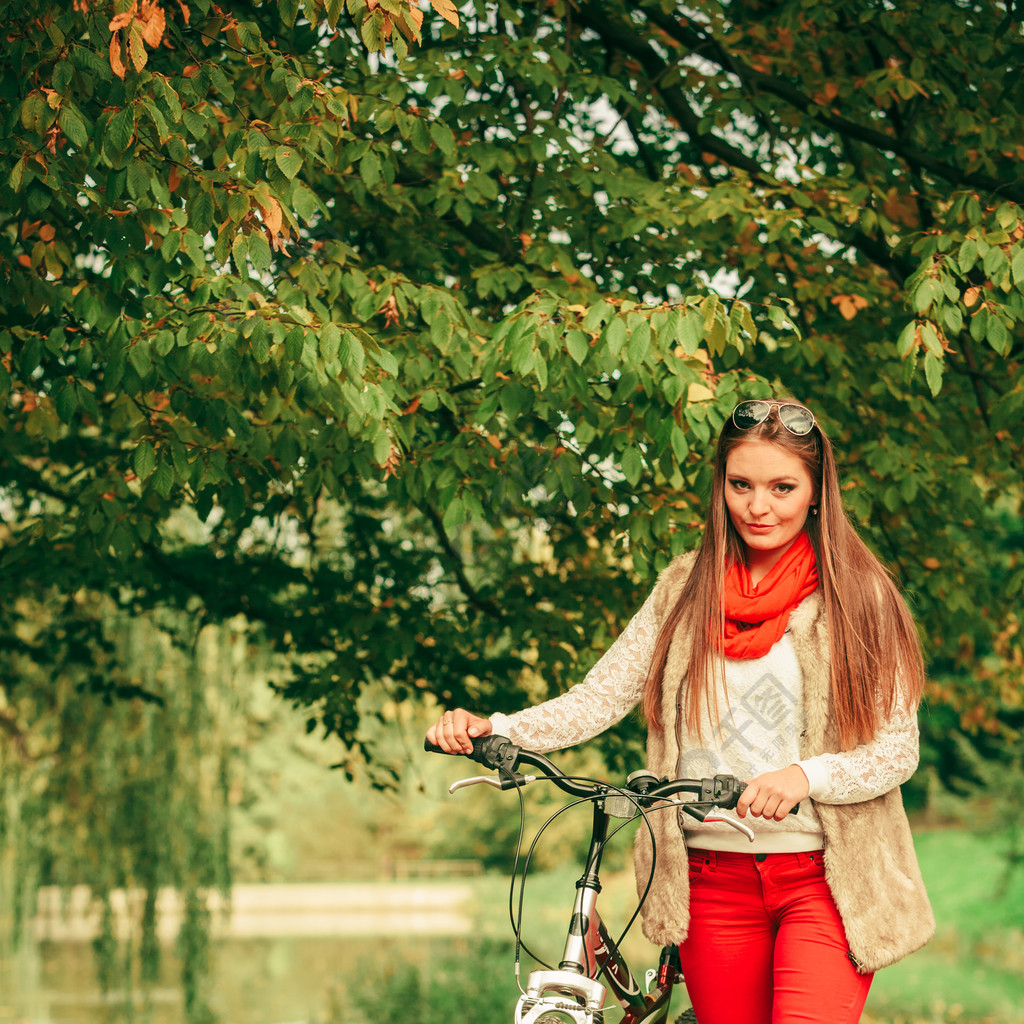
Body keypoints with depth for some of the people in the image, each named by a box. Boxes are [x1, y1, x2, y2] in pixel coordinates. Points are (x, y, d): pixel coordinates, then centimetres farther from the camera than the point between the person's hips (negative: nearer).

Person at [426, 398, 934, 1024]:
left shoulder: (859, 595, -1)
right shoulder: (685, 589, 8)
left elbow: (898, 747, -5)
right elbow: (601, 697, 1)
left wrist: (806, 775, -24)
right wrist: (494, 728, -15)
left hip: (826, 878, -3)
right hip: (713, 879, 3)